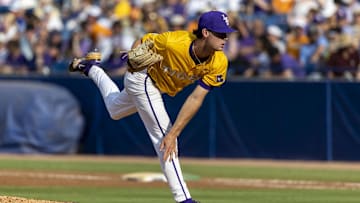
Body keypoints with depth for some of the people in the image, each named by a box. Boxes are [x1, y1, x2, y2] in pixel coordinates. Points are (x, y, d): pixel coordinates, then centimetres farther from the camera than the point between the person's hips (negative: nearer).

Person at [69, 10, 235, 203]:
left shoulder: (219, 63, -27)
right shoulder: (174, 42, -38)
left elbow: (195, 99, -28)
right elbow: (142, 41, -17)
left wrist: (173, 134, -32)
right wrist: (132, 59, -37)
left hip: (159, 84, 6)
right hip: (142, 77, -6)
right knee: (162, 134, -14)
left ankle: (92, 69, 54)